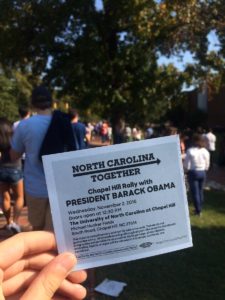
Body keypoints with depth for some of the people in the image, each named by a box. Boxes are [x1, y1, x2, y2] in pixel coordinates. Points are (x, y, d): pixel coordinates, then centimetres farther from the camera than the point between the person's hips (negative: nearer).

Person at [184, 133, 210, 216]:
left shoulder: (190, 151, -16)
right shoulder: (205, 151, -2)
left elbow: (186, 165, -13)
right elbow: (207, 165, 4)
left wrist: (188, 169, 7)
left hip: (193, 173, -4)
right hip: (202, 172, 5)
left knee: (195, 192, 5)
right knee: (200, 191, 19)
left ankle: (198, 211, 11)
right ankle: (199, 208, 30)